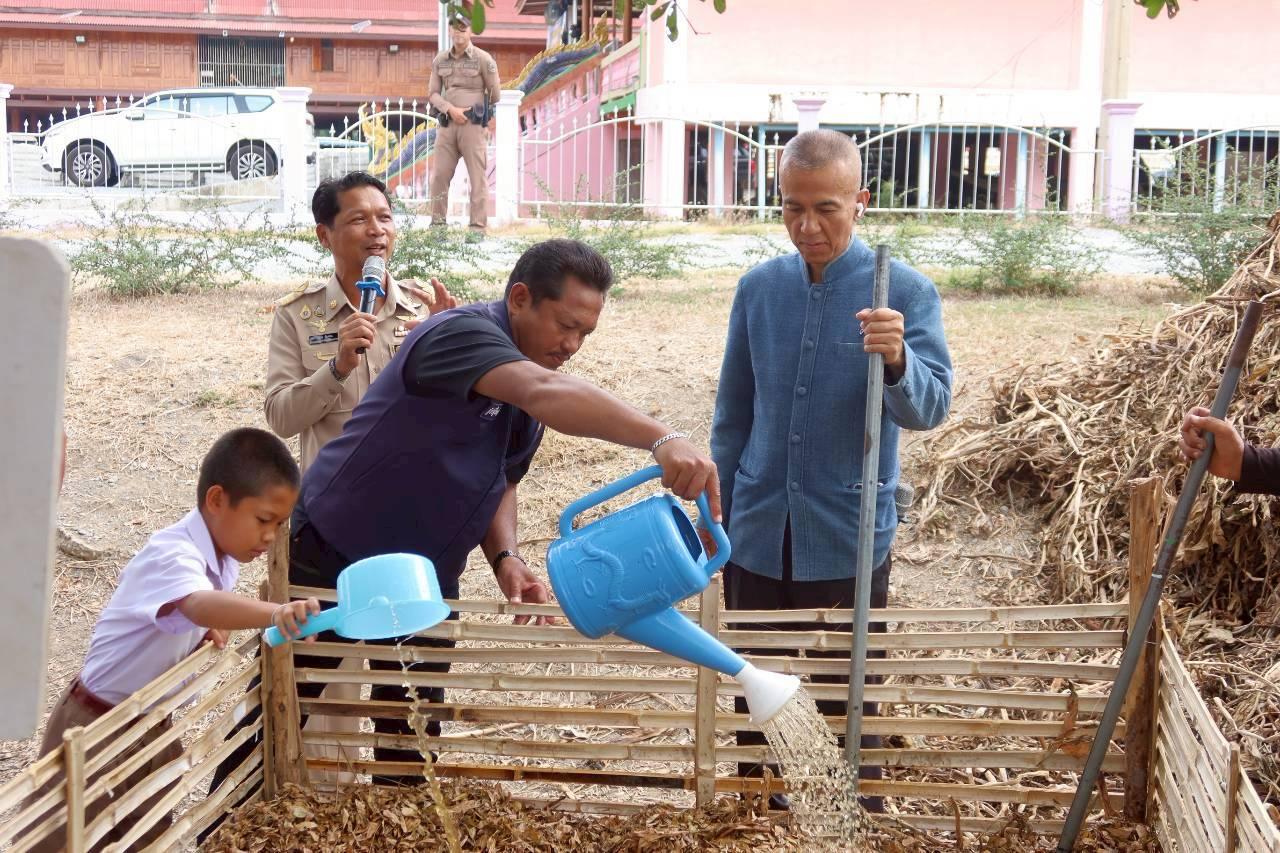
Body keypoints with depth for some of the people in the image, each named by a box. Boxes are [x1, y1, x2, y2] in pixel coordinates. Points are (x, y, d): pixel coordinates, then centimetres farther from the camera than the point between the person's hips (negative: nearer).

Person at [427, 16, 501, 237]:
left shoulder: (483, 59, 0)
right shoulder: (440, 60, 11)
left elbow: (495, 95, 6)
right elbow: (432, 93, 10)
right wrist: (451, 109, -5)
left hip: (473, 125, -4)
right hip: (446, 124, 4)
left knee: (478, 177, -3)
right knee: (439, 175, 1)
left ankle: (478, 227, -2)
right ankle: (437, 223, 7)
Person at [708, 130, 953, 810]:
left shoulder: (906, 293, -9)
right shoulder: (759, 288, 2)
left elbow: (929, 408, -19)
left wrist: (897, 360, -39)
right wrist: (715, 510, 13)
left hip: (850, 540, -3)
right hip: (759, 535, 3)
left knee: (848, 703, 8)